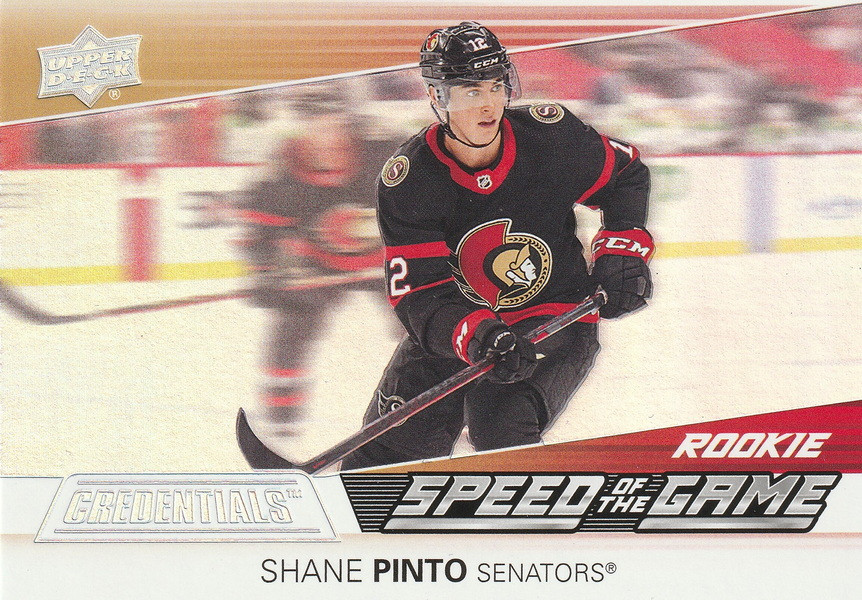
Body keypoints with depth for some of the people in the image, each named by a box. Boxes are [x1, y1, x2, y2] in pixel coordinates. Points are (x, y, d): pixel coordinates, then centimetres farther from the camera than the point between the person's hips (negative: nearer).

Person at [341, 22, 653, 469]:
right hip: (457, 326, 2)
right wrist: (477, 336, -37)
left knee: (498, 424, -29)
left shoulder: (550, 135, -12)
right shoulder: (408, 180, -14)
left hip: (557, 319, -2)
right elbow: (419, 294, -19)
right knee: (390, 447, -3)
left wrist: (622, 247, -8)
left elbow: (626, 175, 8)